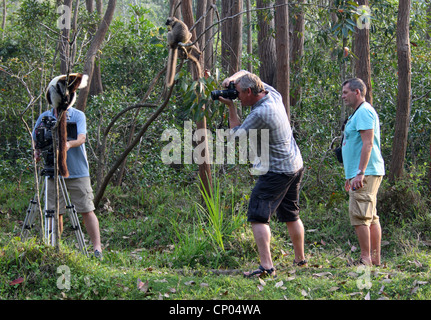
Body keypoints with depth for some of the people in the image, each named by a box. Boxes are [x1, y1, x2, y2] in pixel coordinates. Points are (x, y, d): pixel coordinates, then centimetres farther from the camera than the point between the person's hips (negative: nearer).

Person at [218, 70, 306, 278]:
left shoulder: (260, 114, -23)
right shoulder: (272, 94, 3)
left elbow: (236, 134, -8)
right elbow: (245, 74, 18)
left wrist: (230, 107, -1)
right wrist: (233, 78, -3)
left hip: (276, 171, -10)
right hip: (295, 165, 10)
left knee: (258, 217, -11)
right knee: (291, 216, 20)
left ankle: (266, 266, -20)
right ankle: (300, 259, 30)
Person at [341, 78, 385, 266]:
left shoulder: (364, 112, -11)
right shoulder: (358, 113, 22)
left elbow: (368, 143, -20)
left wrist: (360, 173, -25)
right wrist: (351, 175, 26)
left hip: (366, 173, -11)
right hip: (362, 174, 11)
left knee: (359, 215, -13)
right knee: (370, 217, 9)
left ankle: (365, 259, -12)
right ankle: (375, 260, 11)